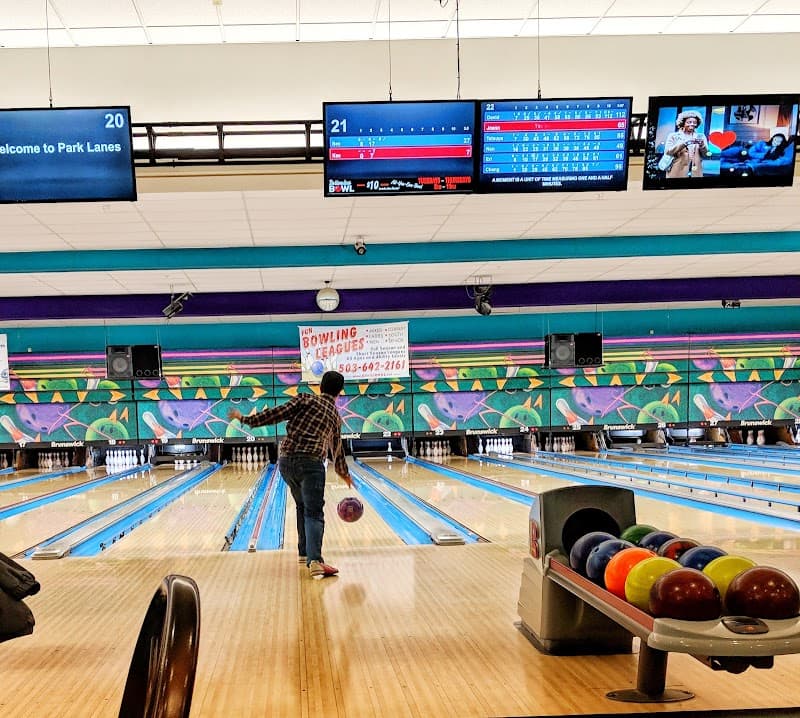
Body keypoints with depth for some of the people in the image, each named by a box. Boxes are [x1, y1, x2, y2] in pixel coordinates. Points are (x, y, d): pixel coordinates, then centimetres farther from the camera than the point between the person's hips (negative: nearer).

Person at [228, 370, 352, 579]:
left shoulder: (306, 399, 11)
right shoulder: (335, 416, 17)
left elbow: (277, 414, -2)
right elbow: (337, 449, 31)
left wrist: (246, 419, 6)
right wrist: (344, 473, 48)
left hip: (286, 461, 2)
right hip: (311, 464, -2)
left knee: (303, 506, 22)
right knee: (314, 513, -6)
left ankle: (305, 552, 31)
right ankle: (314, 560, -26)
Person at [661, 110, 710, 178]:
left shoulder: (700, 137, 13)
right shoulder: (673, 136, 6)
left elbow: (705, 154, 5)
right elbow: (668, 152, -8)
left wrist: (702, 145, -16)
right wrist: (684, 143, -19)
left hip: (695, 173, 2)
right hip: (677, 174, -2)